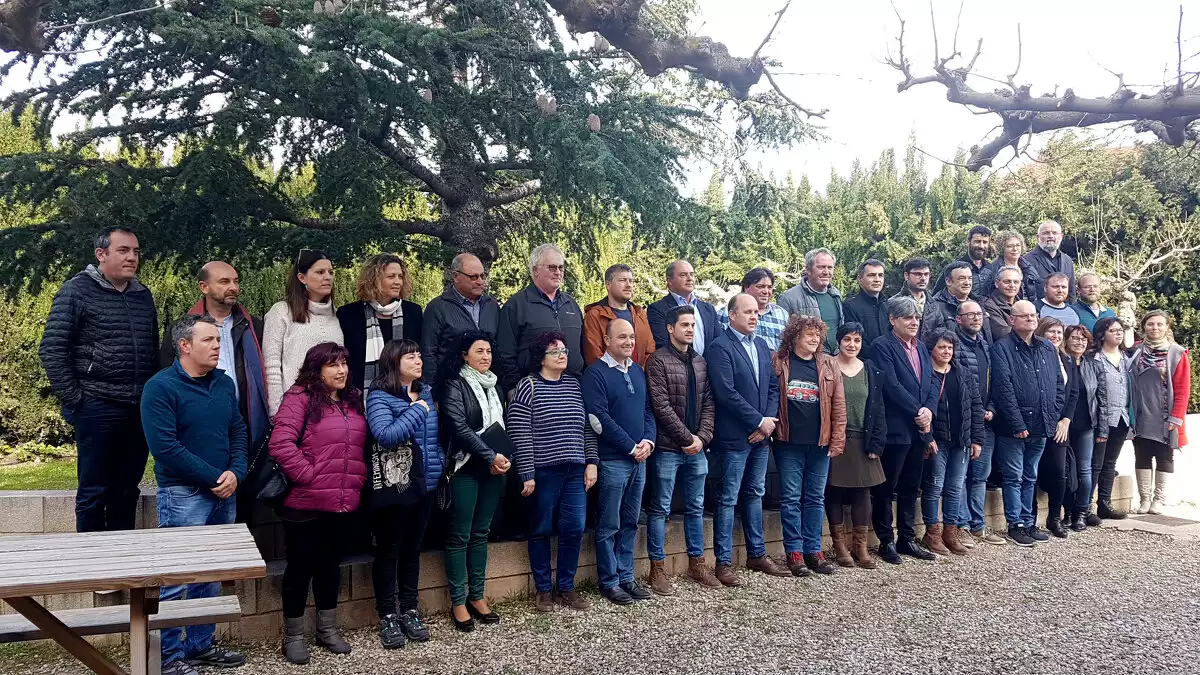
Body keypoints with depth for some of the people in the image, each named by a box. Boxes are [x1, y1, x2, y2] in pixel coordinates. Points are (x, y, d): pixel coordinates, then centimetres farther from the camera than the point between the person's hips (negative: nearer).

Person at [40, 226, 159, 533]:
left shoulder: (143, 295, 12)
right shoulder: (77, 291, -4)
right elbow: (51, 350, -7)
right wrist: (72, 401, -9)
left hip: (140, 410, 5)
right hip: (97, 409, -5)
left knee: (127, 491, 12)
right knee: (94, 491, 3)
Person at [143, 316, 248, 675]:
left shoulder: (224, 383, 9)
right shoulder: (160, 387, -12)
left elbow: (238, 431, 12)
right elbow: (165, 446, -18)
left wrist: (235, 473, -6)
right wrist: (213, 477, -16)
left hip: (224, 494, 7)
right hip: (183, 494, -7)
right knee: (176, 578, -2)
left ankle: (201, 645, 27)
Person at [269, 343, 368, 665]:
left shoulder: (354, 401, 11)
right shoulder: (299, 398, -9)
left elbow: (363, 446, 20)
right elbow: (280, 444, -19)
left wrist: (358, 480, 9)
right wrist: (308, 475, -18)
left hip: (343, 503, 6)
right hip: (306, 503, -6)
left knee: (331, 565, 18)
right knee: (301, 567, 6)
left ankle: (328, 629, 31)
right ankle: (293, 636, 20)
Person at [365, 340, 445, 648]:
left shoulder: (427, 393, 9)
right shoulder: (379, 397, -10)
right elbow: (386, 435, -26)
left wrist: (441, 466, 8)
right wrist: (417, 411, -19)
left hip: (425, 485, 6)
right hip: (392, 486, -6)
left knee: (413, 549, 16)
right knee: (388, 551, 6)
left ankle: (409, 610, 27)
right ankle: (388, 616, 17)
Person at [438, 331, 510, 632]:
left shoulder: (494, 387, 15)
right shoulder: (454, 386, -5)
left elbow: (505, 427, 14)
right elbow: (459, 427, -15)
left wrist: (505, 458, -2)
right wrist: (491, 456, -17)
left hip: (494, 470, 6)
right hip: (466, 468, -6)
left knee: (481, 534, 11)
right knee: (460, 536, 0)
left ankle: (477, 596, 18)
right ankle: (458, 602, 7)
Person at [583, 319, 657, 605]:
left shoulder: (638, 371, 13)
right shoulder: (596, 373, -8)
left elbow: (648, 410, 14)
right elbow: (598, 418, -15)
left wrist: (648, 441, -4)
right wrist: (631, 447, -13)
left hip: (639, 458, 7)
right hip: (612, 460, -7)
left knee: (630, 522, 13)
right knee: (609, 526, 2)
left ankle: (625, 577, 22)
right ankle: (609, 582, 12)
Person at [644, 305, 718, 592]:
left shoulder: (701, 362, 11)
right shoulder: (658, 360, -8)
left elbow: (708, 403, 9)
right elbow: (661, 406, -14)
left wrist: (702, 437, -5)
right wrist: (687, 438, -13)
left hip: (696, 448, 6)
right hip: (667, 448, -6)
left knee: (695, 507, 13)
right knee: (659, 509, 2)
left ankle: (696, 563, 24)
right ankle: (657, 568, 10)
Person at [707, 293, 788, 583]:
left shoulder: (761, 344, 12)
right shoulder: (720, 347, -12)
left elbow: (773, 385, 11)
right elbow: (727, 393, -19)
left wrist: (769, 420, -4)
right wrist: (759, 421, -15)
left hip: (761, 434, 7)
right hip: (733, 437, -7)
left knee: (755, 494, 16)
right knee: (727, 499, 0)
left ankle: (757, 554, 27)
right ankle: (723, 562, 8)